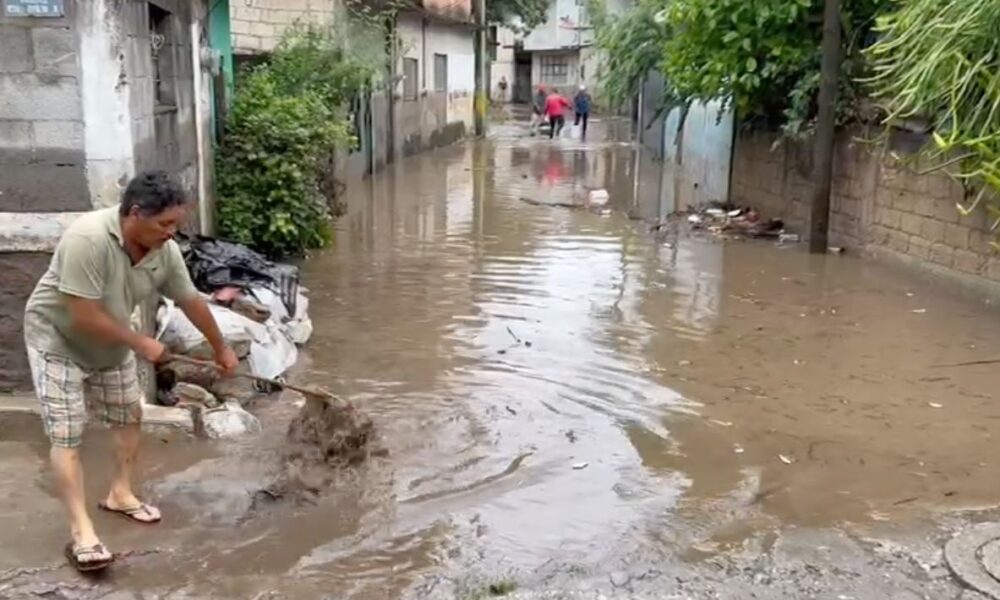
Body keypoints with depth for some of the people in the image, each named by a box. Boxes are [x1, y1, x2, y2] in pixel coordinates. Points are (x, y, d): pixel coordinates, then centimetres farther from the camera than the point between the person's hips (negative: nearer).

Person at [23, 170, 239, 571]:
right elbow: (84, 318, -34)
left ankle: (120, 494, 30)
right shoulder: (88, 239, -36)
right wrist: (140, 344, -23)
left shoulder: (164, 250, -15)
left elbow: (191, 301, 0)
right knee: (66, 434, -10)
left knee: (129, 415, 13)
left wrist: (220, 349, 10)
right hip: (58, 340, -7)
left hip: (110, 343, 7)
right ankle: (81, 530, -9)